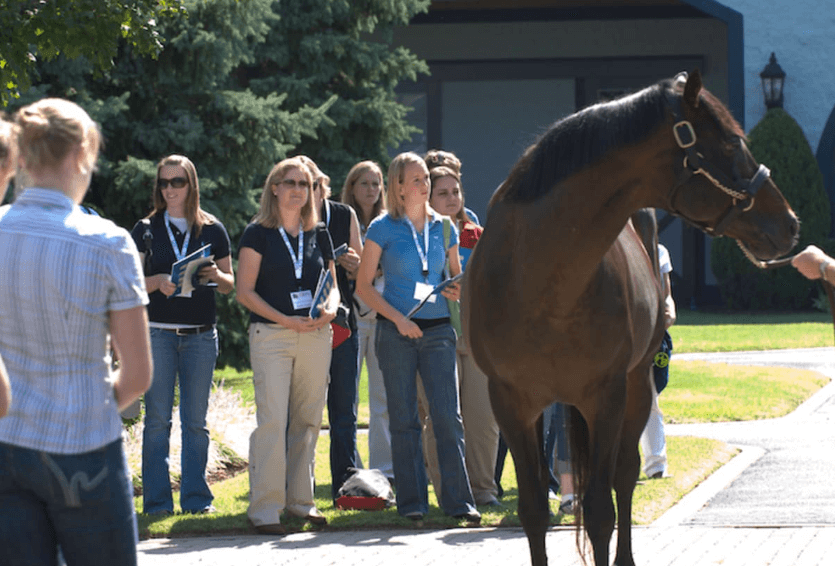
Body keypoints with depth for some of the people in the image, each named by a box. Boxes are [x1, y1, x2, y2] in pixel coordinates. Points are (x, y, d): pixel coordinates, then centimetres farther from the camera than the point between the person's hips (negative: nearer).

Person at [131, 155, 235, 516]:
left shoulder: (212, 230, 8)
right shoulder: (146, 229, 6)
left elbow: (230, 284, 12)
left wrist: (216, 276, -10)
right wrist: (157, 281, -15)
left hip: (201, 334, 1)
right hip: (158, 333, -1)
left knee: (196, 420, 4)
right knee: (157, 419, -2)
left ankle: (196, 498, 10)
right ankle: (157, 500, 1)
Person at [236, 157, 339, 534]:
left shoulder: (318, 236, 14)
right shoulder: (258, 234, 1)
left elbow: (332, 285, 19)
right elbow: (245, 291, -4)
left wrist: (330, 309, -5)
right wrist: (284, 319, -14)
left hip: (315, 335, 5)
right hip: (271, 334, -5)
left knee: (307, 421, 7)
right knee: (272, 421, -11)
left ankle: (299, 499, 17)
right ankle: (265, 507, -10)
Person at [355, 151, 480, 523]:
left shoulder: (443, 228, 10)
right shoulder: (383, 229, 0)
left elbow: (457, 276, 21)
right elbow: (363, 286, 0)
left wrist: (460, 292, -3)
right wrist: (398, 318, -11)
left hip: (437, 328, 2)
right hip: (396, 331, -2)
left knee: (448, 416, -7)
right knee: (404, 419, 1)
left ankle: (458, 500, -6)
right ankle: (412, 502, 7)